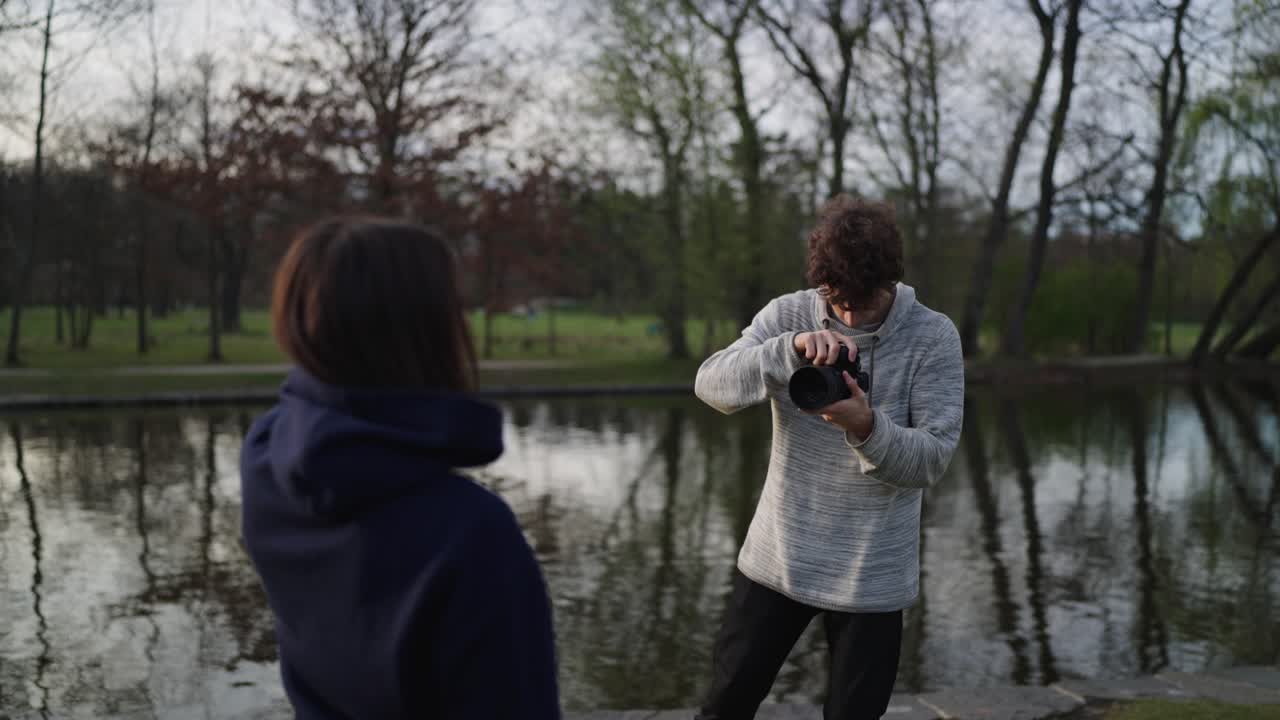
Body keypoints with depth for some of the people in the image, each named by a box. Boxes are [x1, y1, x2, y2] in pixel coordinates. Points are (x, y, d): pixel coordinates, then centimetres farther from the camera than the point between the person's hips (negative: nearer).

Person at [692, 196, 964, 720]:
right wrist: (791, 350, -34)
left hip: (871, 575, -1)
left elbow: (933, 458, -14)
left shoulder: (934, 337, -10)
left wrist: (867, 429, -33)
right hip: (777, 558, 2)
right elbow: (712, 385, -18)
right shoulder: (788, 315, -6)